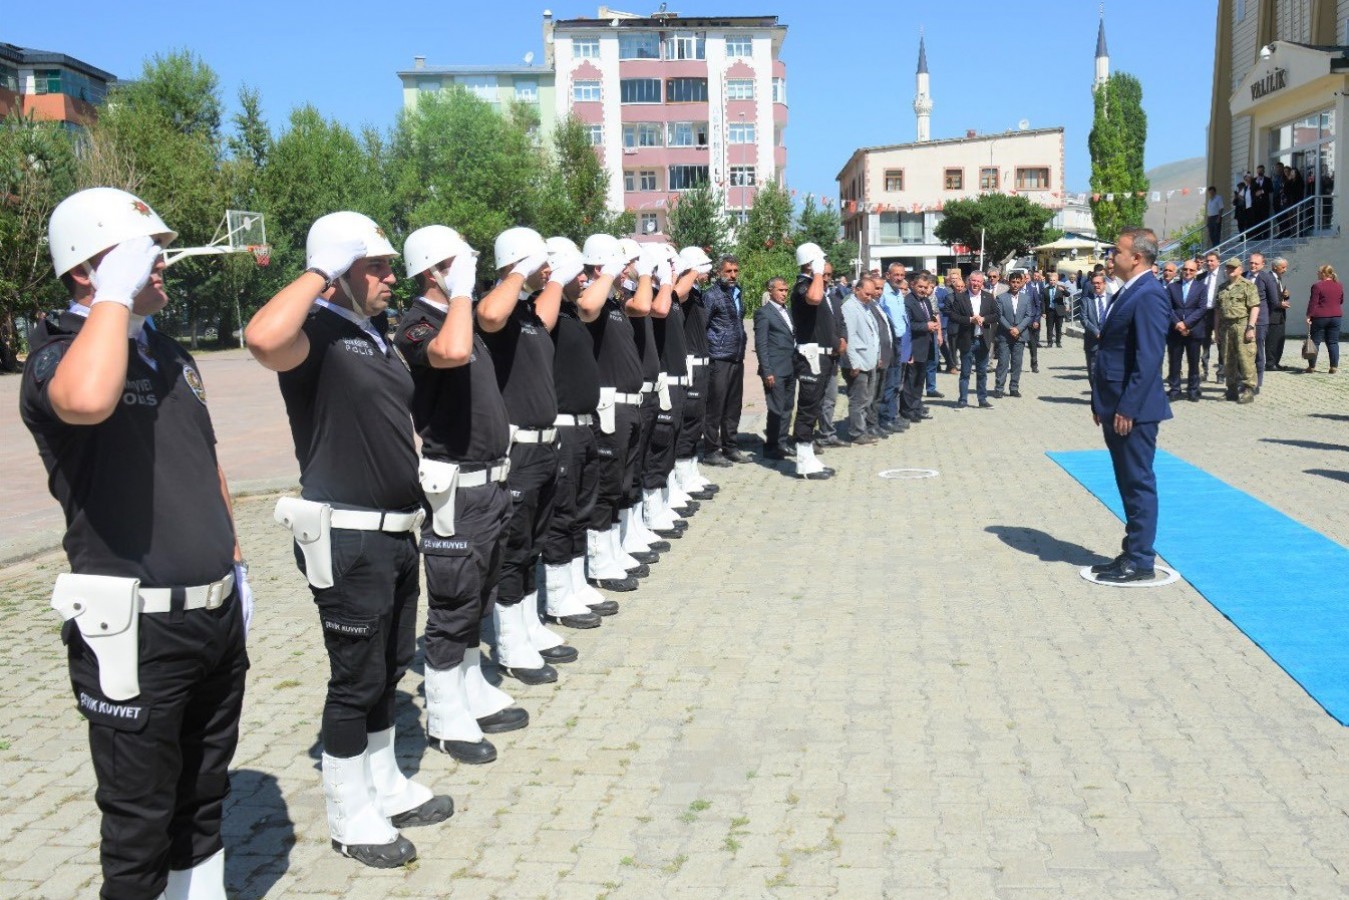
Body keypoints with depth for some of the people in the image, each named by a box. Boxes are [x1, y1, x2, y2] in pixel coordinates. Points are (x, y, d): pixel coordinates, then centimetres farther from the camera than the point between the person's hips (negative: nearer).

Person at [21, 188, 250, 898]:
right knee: (140, 817, 7)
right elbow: (87, 401, -39)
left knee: (204, 793, 22)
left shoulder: (171, 354, 12)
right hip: (134, 628, -7)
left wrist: (233, 560, 21)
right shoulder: (57, 354, -13)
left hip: (215, 611, 8)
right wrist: (116, 293, -27)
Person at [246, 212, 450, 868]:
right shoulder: (316, 333, -14)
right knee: (356, 677, 3)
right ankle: (349, 816, 19)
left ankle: (385, 787, 35)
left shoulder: (378, 340, 14)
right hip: (346, 537, -8)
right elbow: (262, 339, -39)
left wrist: (412, 504, 19)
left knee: (390, 667, 18)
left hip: (396, 531, 9)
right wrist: (320, 273, -27)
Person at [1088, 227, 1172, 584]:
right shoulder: (1126, 293, 15)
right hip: (1116, 408, 10)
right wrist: (1101, 401, 16)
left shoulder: (1148, 295, -16)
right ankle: (1133, 552, 25)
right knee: (1129, 484, 15)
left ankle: (1140, 562, 6)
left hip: (1134, 410, -10)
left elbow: (1149, 358, -21)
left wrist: (1128, 407, -22)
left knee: (1139, 483, -1)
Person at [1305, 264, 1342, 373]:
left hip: (1320, 317, -5)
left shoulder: (1317, 286, -11)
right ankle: (1334, 367, 3)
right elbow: (1341, 301, 16)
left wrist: (1309, 315, -8)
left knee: (1315, 342, 3)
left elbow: (1313, 302, -13)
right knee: (1333, 342, 7)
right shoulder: (1339, 286, 7)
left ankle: (1312, 366, 5)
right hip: (1336, 316, 5)